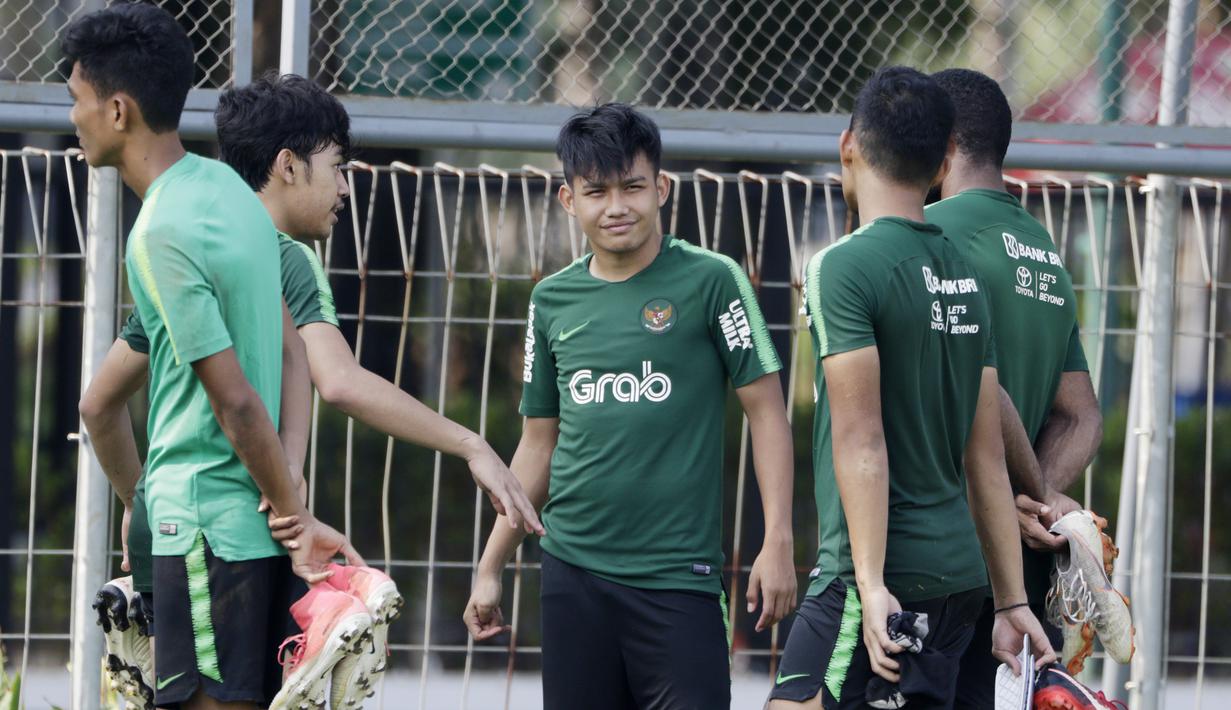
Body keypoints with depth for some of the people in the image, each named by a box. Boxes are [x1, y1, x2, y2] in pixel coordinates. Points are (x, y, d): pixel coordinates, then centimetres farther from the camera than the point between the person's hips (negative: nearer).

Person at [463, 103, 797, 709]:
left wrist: (777, 543, -12)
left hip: (678, 574, -4)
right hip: (573, 570, 4)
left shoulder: (711, 282, -4)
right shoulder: (553, 300, 10)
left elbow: (765, 410, -3)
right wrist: (490, 567, 15)